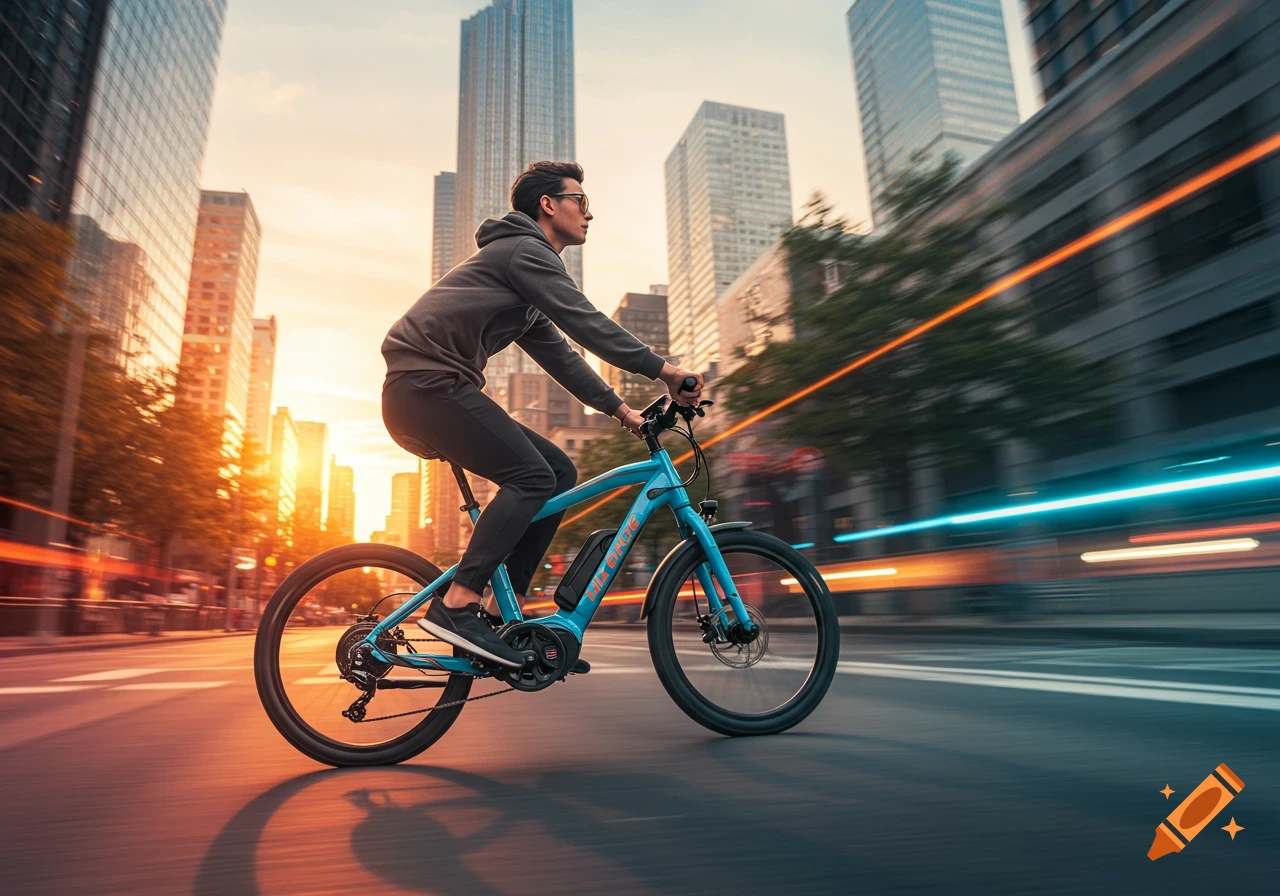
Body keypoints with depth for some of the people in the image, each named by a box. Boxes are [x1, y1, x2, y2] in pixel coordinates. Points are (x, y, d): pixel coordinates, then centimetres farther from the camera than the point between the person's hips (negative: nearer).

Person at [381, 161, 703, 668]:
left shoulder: (520, 259, 26)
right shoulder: (525, 251, -5)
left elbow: (558, 354, 24)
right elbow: (587, 325, -16)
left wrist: (619, 408, 18)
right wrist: (663, 370, -14)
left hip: (429, 391, 10)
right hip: (428, 384, -10)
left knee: (558, 471, 2)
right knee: (531, 476, -21)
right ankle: (456, 606, -20)